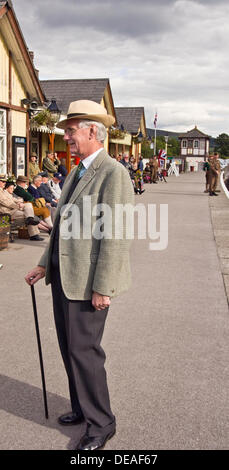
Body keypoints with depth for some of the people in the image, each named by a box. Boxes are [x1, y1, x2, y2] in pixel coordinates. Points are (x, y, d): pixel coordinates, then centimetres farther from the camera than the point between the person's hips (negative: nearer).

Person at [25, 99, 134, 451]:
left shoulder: (113, 173, -14)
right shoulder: (75, 174, 15)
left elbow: (115, 234, -19)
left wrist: (103, 287, -20)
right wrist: (45, 266, 15)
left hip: (89, 281, -9)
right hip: (63, 276, 9)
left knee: (83, 349, -2)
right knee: (70, 347, 17)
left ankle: (101, 424, 16)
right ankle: (82, 407, 35)